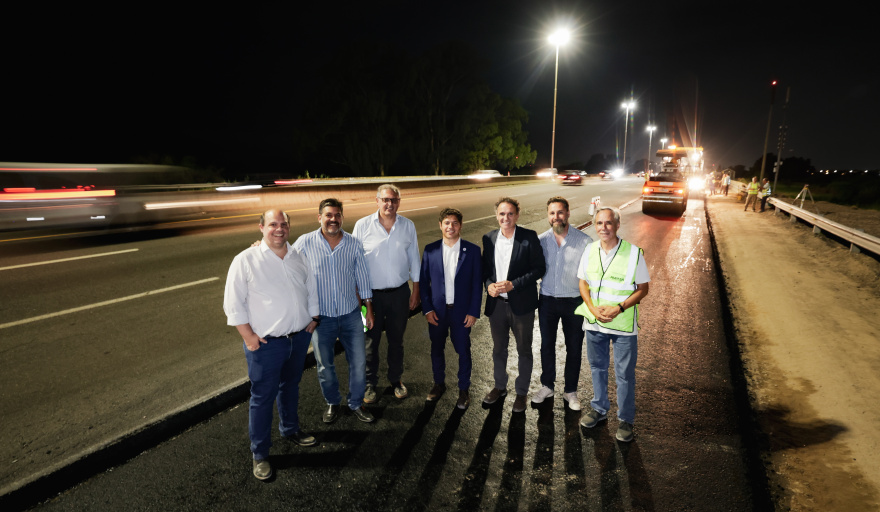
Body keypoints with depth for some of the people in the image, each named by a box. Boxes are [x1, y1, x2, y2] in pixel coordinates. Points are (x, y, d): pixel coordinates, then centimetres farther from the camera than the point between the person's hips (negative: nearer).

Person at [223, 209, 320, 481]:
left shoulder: (299, 257, 4)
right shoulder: (245, 260, -12)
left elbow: (312, 290, 15)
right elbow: (233, 303, -11)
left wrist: (313, 318, 11)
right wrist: (248, 336, -13)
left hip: (299, 337, 5)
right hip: (266, 344, -5)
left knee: (290, 386, 23)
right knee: (263, 397, 5)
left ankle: (290, 429, 45)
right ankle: (260, 454, 21)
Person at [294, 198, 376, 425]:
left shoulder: (353, 244, -3)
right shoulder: (304, 243, -10)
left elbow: (362, 277, 5)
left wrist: (369, 309, 8)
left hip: (351, 315, 2)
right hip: (321, 316, -1)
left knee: (358, 362, 8)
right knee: (325, 365, 14)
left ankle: (356, 403, 30)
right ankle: (332, 403, 37)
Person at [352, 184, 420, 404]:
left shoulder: (408, 226, 0)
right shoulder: (362, 225, -8)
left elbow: (414, 260, 7)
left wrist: (416, 290, 6)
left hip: (399, 293, 2)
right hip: (371, 293, -2)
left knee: (396, 340, 16)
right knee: (370, 340, 10)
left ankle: (396, 379, 35)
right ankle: (370, 383, 29)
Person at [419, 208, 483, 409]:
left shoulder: (472, 250, -5)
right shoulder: (430, 250, -2)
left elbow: (477, 284, -4)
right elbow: (423, 281, 1)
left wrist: (473, 312, -8)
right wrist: (427, 309, -5)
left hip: (462, 311, -2)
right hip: (437, 311, 2)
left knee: (463, 351, 8)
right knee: (437, 349, 16)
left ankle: (464, 389, 27)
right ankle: (439, 383, 37)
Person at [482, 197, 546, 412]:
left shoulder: (529, 237, -10)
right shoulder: (489, 238, 3)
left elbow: (539, 268, -11)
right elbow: (485, 267, 10)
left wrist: (513, 285, -19)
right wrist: (489, 284, -11)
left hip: (521, 304, -3)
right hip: (496, 303, 4)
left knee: (524, 351, 12)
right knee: (498, 348, 19)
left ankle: (521, 392, 30)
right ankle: (500, 386, 40)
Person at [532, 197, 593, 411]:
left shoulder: (584, 241, -11)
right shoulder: (541, 240, -2)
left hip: (574, 301, -2)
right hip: (547, 299, 2)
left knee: (574, 348, 10)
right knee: (546, 345, 14)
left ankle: (570, 391, 29)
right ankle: (547, 386, 34)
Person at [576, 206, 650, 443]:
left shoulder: (634, 253, -12)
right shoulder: (590, 250, -1)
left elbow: (643, 288, -6)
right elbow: (583, 283, 6)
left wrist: (619, 308, -19)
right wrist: (593, 309, -10)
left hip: (624, 324, -3)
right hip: (594, 321, 4)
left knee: (625, 374, 6)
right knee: (597, 367, 18)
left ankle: (625, 419, 25)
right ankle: (599, 409, 38)